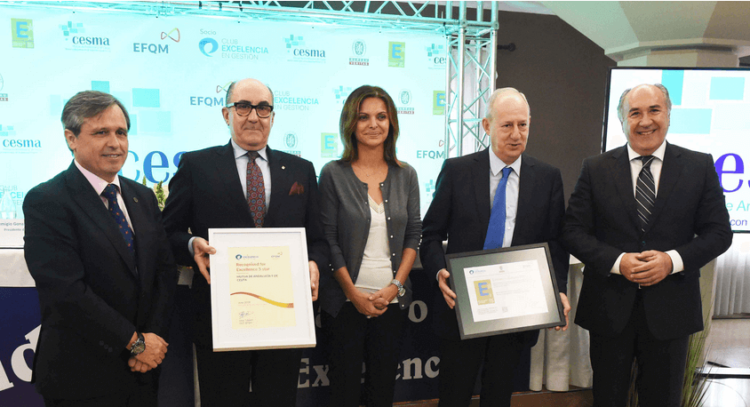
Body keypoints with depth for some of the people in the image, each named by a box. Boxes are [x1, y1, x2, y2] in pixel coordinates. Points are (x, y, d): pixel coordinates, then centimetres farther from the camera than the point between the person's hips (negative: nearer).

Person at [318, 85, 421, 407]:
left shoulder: (406, 175, 5)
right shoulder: (333, 174, -4)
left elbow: (413, 235, 6)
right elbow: (328, 240, -6)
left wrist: (395, 286, -5)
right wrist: (354, 294, -10)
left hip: (392, 299, 3)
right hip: (346, 299, -2)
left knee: (384, 381, 12)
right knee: (345, 381, 8)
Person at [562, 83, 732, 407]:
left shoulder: (700, 166, 1)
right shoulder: (595, 169, 0)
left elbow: (719, 231, 1)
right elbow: (573, 231, -3)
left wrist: (673, 260, -16)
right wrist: (617, 261, -18)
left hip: (670, 310, 1)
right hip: (609, 308, 0)